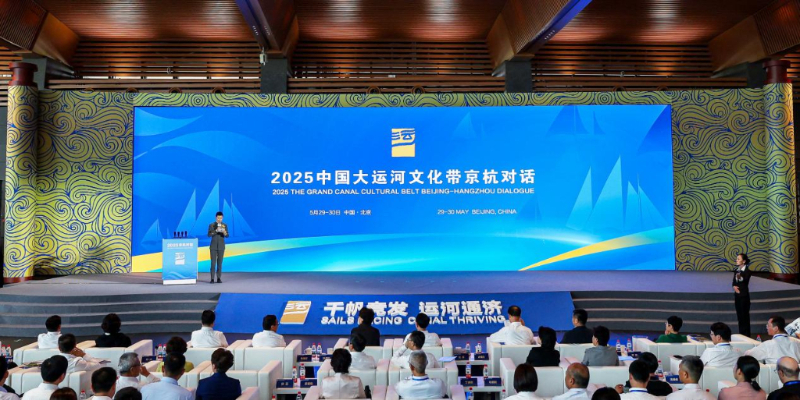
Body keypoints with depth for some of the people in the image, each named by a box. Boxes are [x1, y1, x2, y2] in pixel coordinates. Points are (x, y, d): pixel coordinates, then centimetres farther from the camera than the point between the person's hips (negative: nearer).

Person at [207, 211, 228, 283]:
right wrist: (216, 231, -27)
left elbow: (227, 236, -3)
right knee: (213, 262, -5)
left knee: (220, 262, 1)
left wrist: (224, 232, -26)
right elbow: (209, 235, -12)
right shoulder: (211, 225, -2)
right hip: (213, 246, -1)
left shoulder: (225, 225, 2)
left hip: (221, 246, 1)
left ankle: (219, 278, 5)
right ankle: (212, 279, -1)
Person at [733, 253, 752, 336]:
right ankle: (741, 334, 17)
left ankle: (746, 335, 4)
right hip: (737, 295, 6)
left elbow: (745, 281, -21)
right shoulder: (736, 270, 9)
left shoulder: (747, 271, -10)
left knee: (745, 315, -2)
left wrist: (740, 278, -41)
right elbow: (734, 282, 9)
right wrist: (734, 286, -13)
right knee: (739, 315, 10)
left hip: (744, 295, -6)